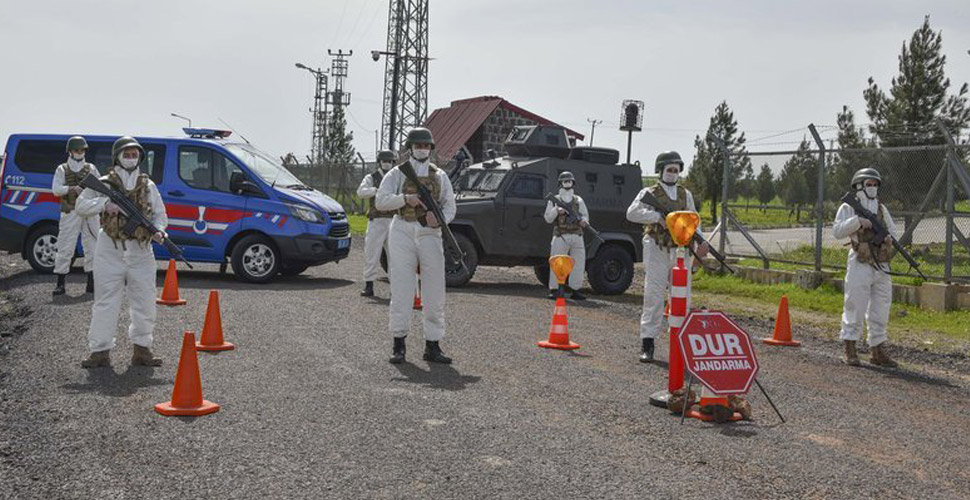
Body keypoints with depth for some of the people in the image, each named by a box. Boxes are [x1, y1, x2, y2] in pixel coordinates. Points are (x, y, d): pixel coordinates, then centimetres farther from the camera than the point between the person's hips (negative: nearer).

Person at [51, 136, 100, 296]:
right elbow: (55, 189, -1)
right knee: (65, 248, -3)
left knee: (92, 247, 4)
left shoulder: (91, 168, 15)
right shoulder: (62, 169, 9)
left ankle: (91, 283, 10)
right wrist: (72, 189, -17)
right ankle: (60, 283, 1)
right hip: (70, 213, -2)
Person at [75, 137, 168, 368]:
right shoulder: (104, 184, 4)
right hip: (111, 250, -2)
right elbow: (81, 205, 0)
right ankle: (100, 350, 8)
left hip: (141, 252, 3)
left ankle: (141, 349, 18)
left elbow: (160, 214, 12)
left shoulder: (148, 186, 11)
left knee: (145, 303, 5)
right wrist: (104, 203, -17)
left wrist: (158, 230, -8)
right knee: (105, 303, 1)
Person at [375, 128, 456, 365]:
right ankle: (399, 344, 4)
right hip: (403, 232, -2)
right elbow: (381, 200, -4)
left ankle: (432, 346, 8)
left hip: (430, 235, 3)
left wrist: (440, 220, -13)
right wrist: (406, 198, -19)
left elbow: (450, 206, 8)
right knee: (401, 290, -4)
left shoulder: (440, 176, 15)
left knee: (434, 292, 1)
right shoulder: (398, 173, 7)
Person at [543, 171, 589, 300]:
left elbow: (585, 215, 14)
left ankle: (574, 289, 10)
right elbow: (548, 218, 6)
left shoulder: (579, 200, 17)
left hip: (577, 236, 3)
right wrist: (556, 210, -13)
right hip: (560, 236, -3)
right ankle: (554, 290, -3)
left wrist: (583, 221, -9)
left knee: (579, 263, 2)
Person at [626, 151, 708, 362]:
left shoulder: (686, 194, 17)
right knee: (653, 296, -8)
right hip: (656, 250, -4)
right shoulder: (650, 193, 2)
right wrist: (658, 216, -21)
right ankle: (647, 343, -4)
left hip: (680, 250, 4)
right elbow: (632, 213, -13)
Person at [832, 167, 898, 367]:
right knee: (855, 310, -4)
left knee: (880, 312, 9)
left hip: (882, 267, 6)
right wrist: (857, 221, -22)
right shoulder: (849, 207, 0)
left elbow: (892, 230, 21)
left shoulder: (881, 208, 15)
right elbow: (837, 231, -12)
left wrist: (888, 238, 0)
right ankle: (850, 351, 6)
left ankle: (878, 352, 18)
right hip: (860, 266, -5)